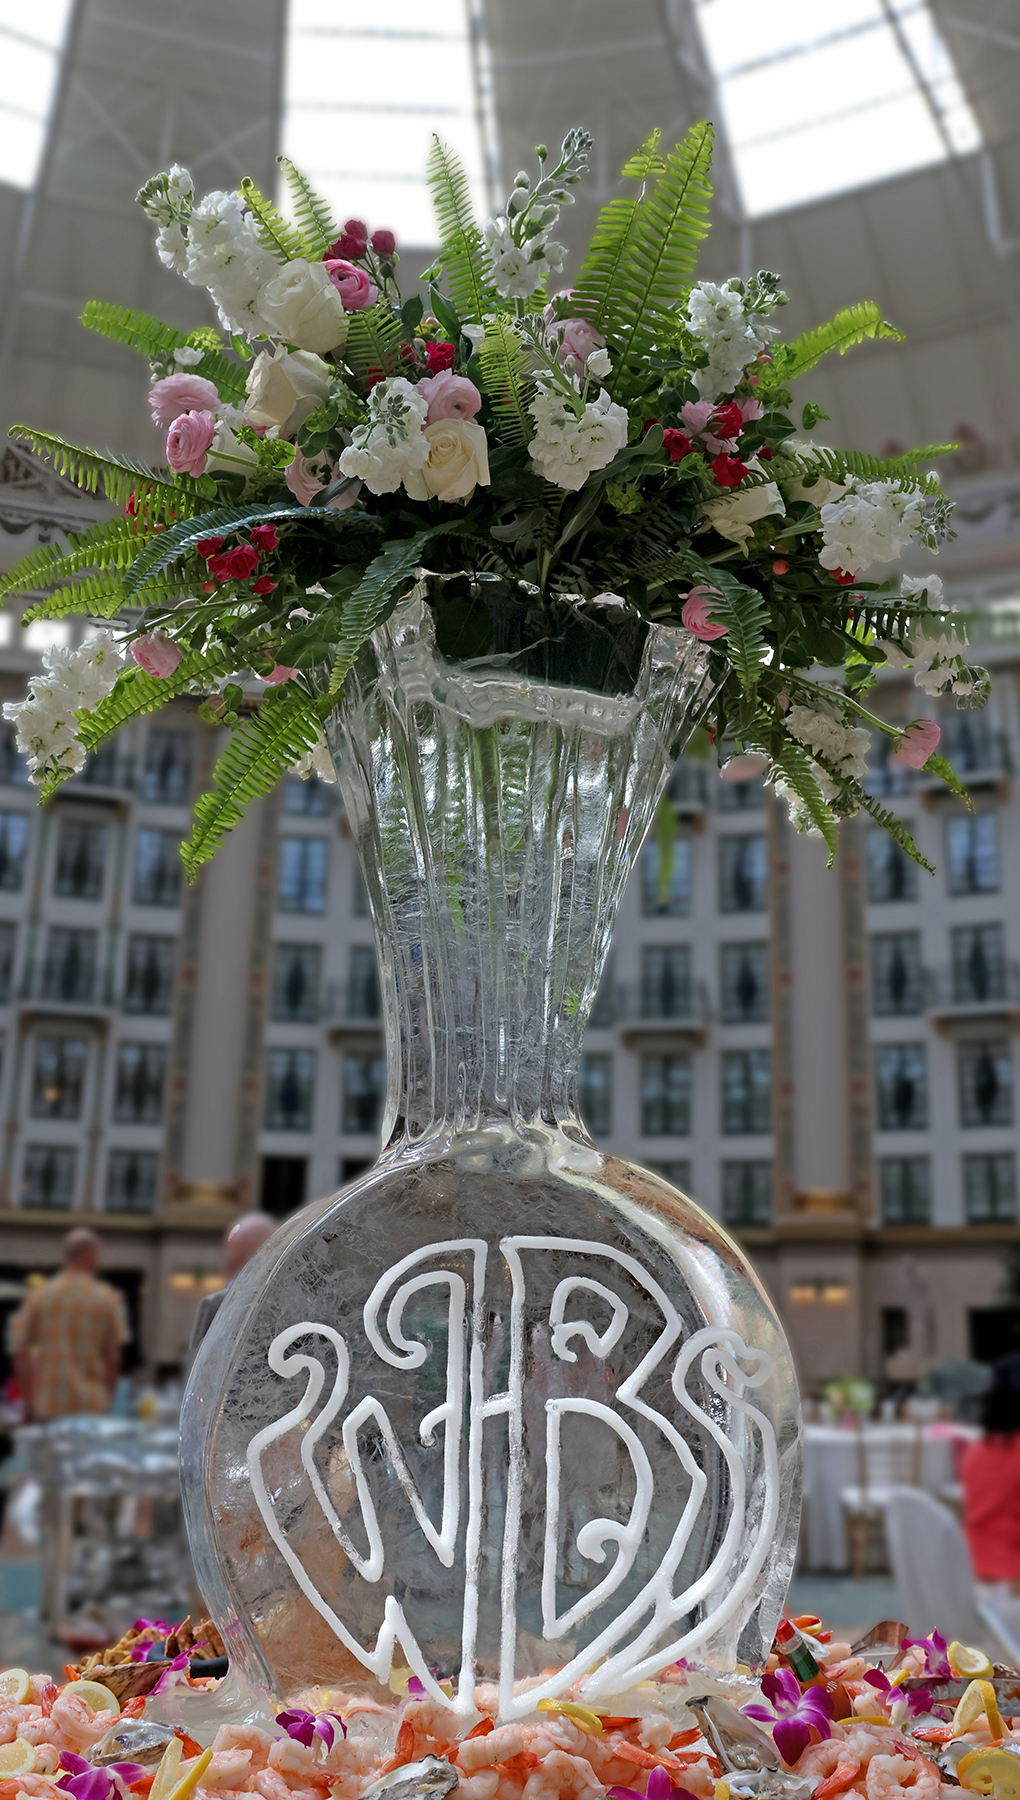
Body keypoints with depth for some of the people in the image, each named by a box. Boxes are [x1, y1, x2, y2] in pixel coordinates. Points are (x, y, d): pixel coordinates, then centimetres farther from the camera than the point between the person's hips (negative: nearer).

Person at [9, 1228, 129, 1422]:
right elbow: (113, 1355, -1)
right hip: (92, 1405, -1)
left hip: (48, 1407, 2)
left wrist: (29, 1401, 11)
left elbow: (20, 1351, 1)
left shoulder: (39, 1296, -1)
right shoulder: (107, 1299, -4)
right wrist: (107, 1398, 12)